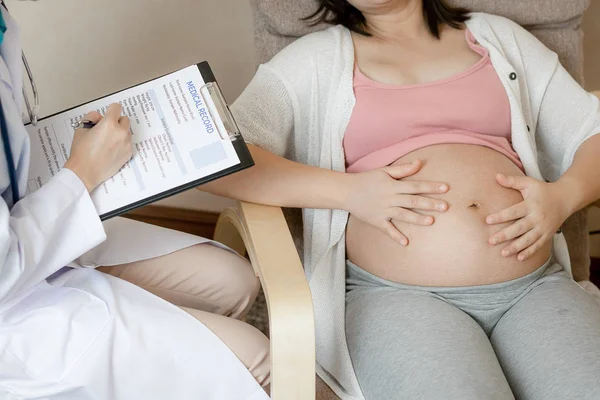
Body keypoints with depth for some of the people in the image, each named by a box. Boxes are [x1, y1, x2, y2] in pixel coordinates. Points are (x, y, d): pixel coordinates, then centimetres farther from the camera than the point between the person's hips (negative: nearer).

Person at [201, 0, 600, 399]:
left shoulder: (501, 36, 20)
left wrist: (564, 196, -6)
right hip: (395, 297, -2)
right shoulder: (316, 59, 11)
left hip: (533, 289, 2)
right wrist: (347, 191, -12)